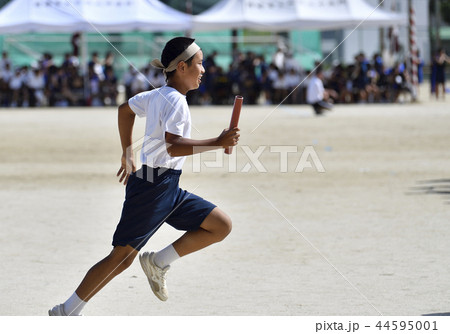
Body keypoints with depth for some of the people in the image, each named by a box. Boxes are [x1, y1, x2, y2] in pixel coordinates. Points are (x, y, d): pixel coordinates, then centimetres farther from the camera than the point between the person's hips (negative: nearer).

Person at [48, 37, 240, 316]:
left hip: (169, 189, 10)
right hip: (154, 186, -10)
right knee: (122, 257, -6)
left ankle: (159, 262, 5)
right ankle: (67, 312, 1)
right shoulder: (175, 100, -14)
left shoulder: (158, 95, 13)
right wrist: (218, 143, -26)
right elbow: (173, 146, -27)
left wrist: (128, 155, 35)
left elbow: (125, 109, 30)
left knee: (222, 226, 4)